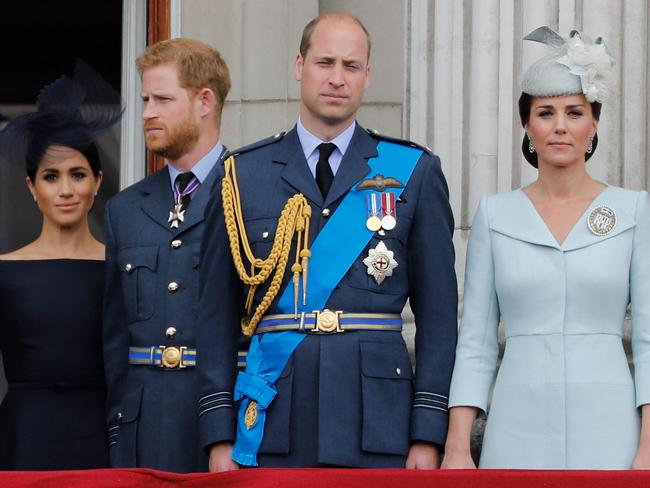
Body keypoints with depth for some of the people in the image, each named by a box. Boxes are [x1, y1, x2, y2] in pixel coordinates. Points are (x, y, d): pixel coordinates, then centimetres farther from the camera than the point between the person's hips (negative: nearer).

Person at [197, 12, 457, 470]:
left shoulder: (414, 171, 7)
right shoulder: (244, 174, 9)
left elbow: (438, 312, 5)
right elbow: (218, 313, 8)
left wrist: (429, 433, -2)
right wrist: (219, 435, 2)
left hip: (377, 418, -1)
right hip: (273, 421, 1)